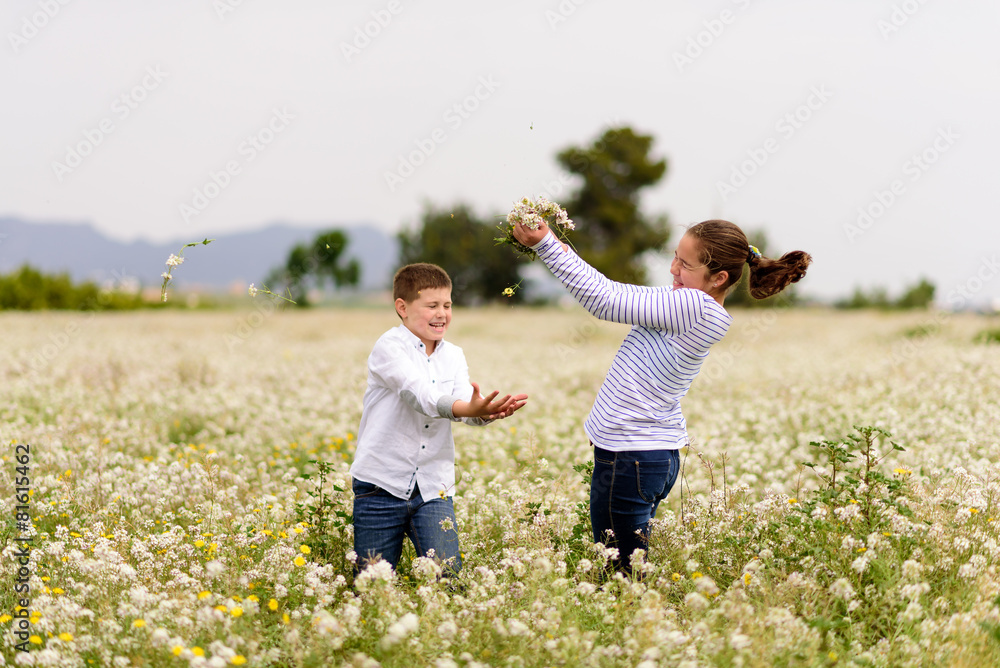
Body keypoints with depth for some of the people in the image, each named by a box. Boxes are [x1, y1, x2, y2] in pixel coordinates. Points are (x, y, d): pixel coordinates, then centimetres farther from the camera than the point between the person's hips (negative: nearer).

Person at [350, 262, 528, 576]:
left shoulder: (453, 356, 10)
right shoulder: (390, 347, -9)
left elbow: (465, 404, -8)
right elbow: (420, 395, -27)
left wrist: (489, 411, -32)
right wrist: (468, 408, -43)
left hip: (432, 488, 4)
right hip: (382, 485, -4)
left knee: (447, 577, -10)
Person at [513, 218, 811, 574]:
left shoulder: (695, 307, -20)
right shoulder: (696, 310, 9)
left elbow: (606, 300, -19)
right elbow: (616, 296, 12)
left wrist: (546, 244, -15)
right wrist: (558, 248, 4)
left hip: (629, 459, -10)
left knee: (620, 574, -4)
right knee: (635, 571, 13)